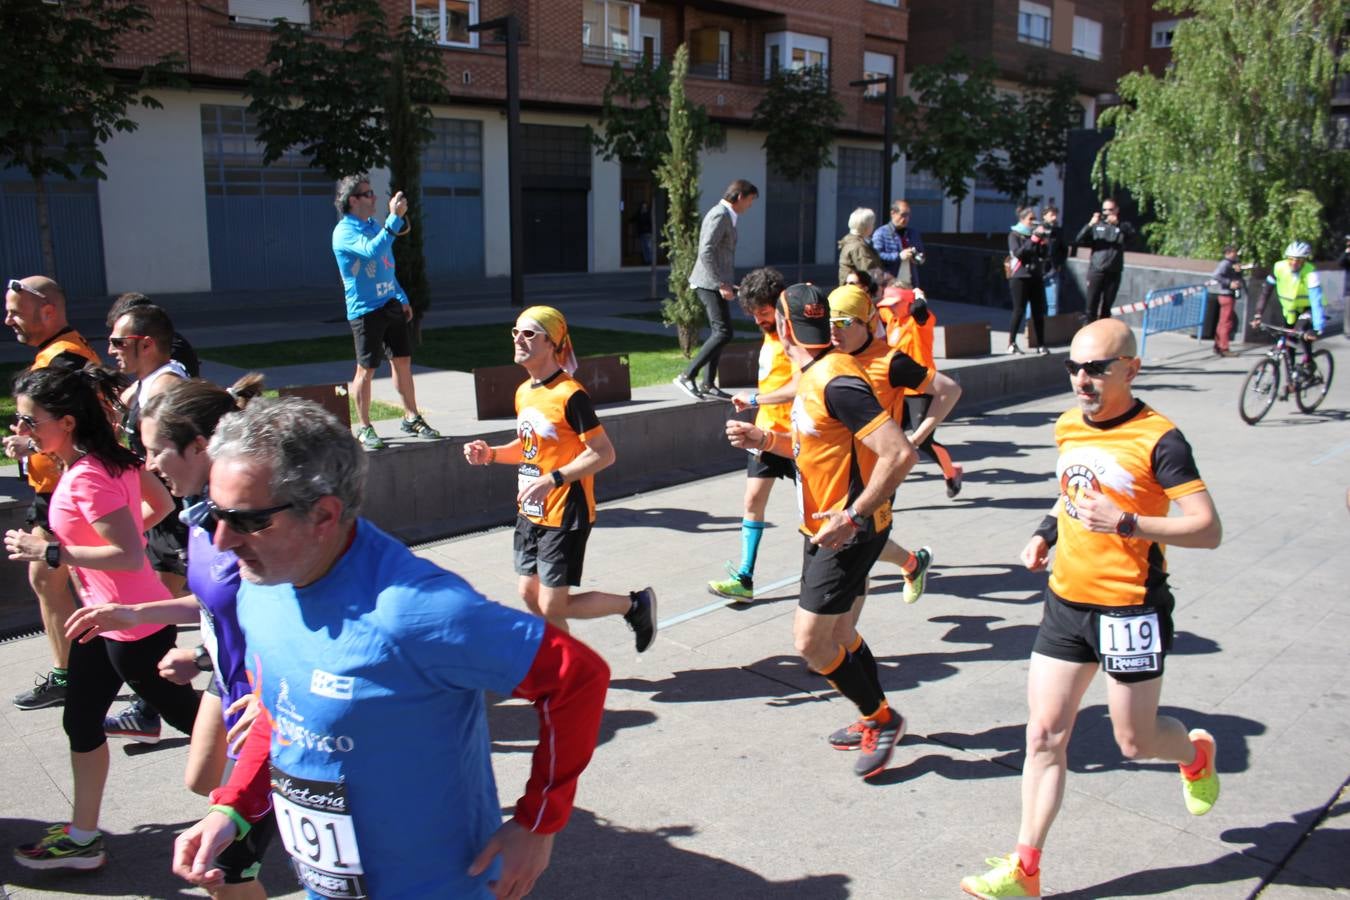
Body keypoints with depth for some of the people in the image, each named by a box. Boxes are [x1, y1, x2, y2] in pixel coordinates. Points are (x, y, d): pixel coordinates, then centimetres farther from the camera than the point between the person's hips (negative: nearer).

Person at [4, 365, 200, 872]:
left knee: (183, 714, 7)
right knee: (80, 721, 18)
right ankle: (83, 838, 32)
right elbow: (161, 503, 12)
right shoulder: (109, 458, 1)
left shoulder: (87, 479, -26)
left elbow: (130, 557, -28)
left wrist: (51, 553, -23)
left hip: (131, 625, -10)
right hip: (106, 619, 10)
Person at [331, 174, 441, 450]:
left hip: (391, 305, 8)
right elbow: (372, 251, -33)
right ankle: (364, 429, 8)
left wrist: (403, 299, 19)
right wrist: (395, 218, -33)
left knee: (403, 361, 11)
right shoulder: (344, 231, -12)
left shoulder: (374, 226, 14)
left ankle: (411, 418, 23)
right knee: (366, 369, -2)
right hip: (365, 310, -8)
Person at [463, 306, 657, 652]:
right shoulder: (523, 392, 7)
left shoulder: (570, 395, -19)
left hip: (564, 516, -8)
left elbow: (604, 453, -20)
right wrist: (491, 454, 3)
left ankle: (636, 604, 17)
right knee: (530, 595, 13)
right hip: (530, 513, 8)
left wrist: (554, 479, -27)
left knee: (552, 606, -3)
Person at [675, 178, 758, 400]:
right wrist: (721, 284, -23)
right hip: (710, 283, -10)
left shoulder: (726, 216, 18)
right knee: (723, 333, -14)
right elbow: (706, 252, -23)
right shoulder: (719, 216, -13)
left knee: (718, 333, 11)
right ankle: (687, 376, -14)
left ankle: (708, 384, 14)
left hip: (716, 283, 10)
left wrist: (727, 283, 22)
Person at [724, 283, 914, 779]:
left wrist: (851, 517, -28)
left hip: (847, 534, -10)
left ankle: (880, 719, 14)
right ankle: (876, 721, 35)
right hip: (826, 529, 10)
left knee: (809, 641, -6)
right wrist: (765, 439, 6)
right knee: (840, 637, 18)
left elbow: (899, 453, -29)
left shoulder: (837, 381, -23)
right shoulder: (815, 376, 9)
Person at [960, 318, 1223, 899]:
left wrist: (1125, 524, -27)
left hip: (1131, 610, -5)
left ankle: (1197, 753, 47)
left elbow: (1208, 529, -17)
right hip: (1066, 603, 6)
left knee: (1134, 742, 11)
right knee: (1044, 736, 4)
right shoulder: (1068, 427, 5)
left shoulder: (1158, 439, -15)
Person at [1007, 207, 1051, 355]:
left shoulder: (1037, 233, 14)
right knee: (1019, 311, -5)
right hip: (1020, 277, -5)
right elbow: (1018, 253, -15)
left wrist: (1044, 241, -8)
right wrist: (1034, 239, -18)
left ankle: (1041, 344, 4)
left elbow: (1045, 255, 8)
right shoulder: (1014, 234, 0)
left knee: (1039, 312, 1)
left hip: (1037, 277, 5)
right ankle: (1011, 343, 4)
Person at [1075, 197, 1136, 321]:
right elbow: (1078, 241, -4)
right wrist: (1090, 224, -17)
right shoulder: (1096, 225, 8)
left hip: (1114, 273, 1)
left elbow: (1132, 235, -14)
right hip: (1096, 271, -1)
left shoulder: (1123, 226, 8)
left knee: (1106, 308, 8)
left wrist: (1118, 224, -29)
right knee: (1091, 307, -4)